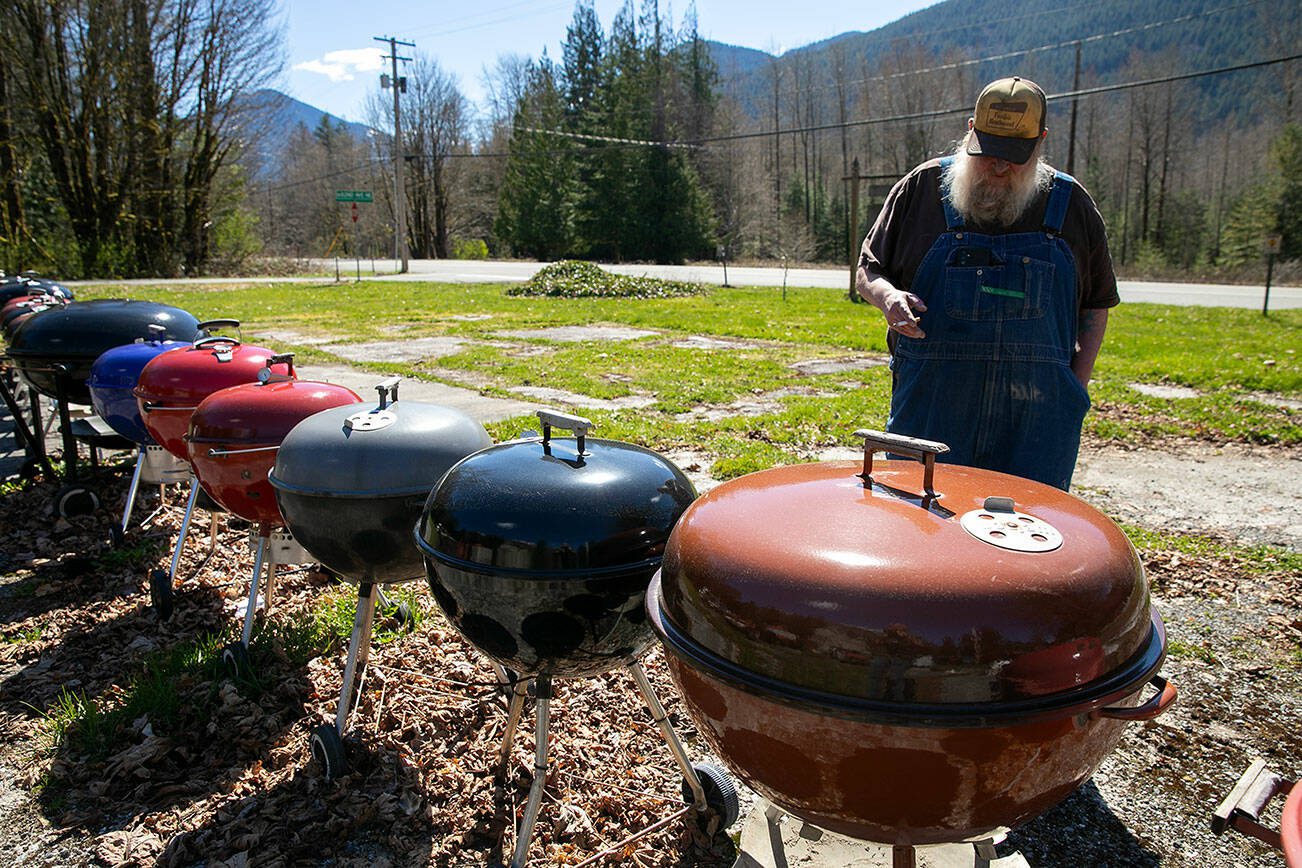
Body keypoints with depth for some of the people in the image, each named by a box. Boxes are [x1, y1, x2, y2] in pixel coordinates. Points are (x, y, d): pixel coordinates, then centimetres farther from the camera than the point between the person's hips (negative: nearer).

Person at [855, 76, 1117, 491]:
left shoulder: (1071, 204, 8)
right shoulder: (922, 187, 4)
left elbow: (1096, 305, 16)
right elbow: (867, 273, 10)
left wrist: (1077, 385, 4)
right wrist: (887, 296, -13)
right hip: (930, 407, -1)